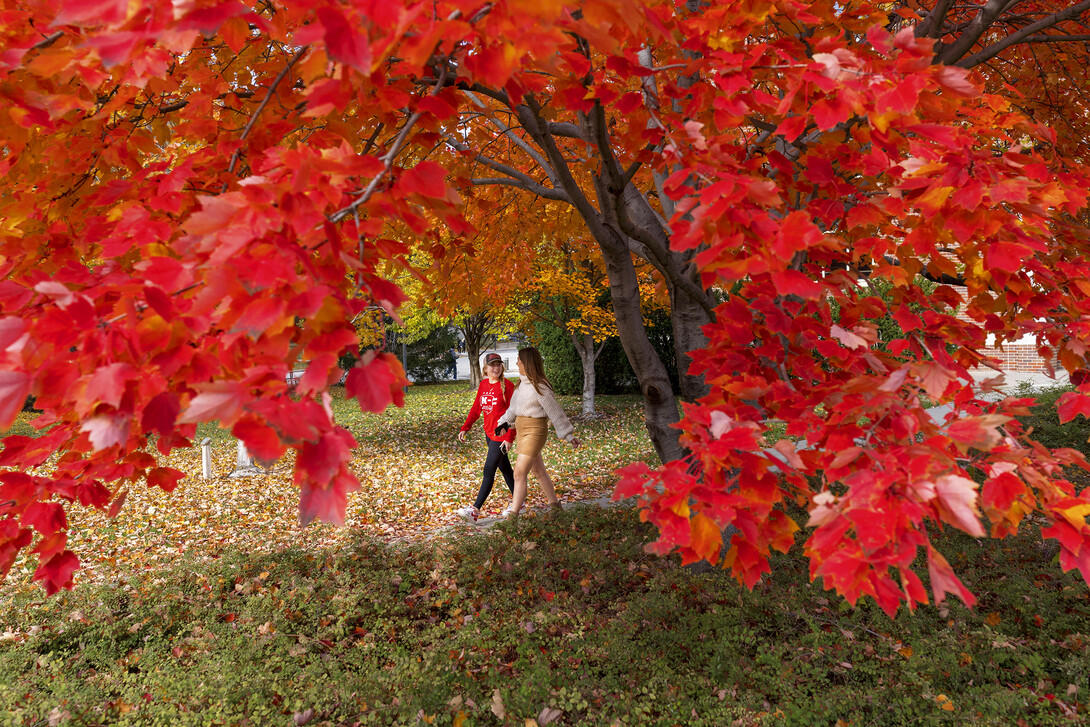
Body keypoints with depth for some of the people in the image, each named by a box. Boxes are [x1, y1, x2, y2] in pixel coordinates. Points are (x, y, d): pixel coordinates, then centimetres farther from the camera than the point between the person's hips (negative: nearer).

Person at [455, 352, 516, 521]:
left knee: (489, 470, -8)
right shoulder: (483, 385, 7)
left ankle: (475, 510, -8)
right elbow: (476, 408, 13)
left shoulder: (507, 386, -13)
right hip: (489, 432, 7)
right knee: (504, 467, 15)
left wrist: (510, 437, -19)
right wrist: (465, 428, 5)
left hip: (501, 434, -7)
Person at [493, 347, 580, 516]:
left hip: (535, 431, -9)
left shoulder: (539, 387, -17)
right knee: (539, 472, 17)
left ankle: (513, 513, -7)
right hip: (522, 431, 9)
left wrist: (569, 435, -11)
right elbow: (514, 406, 21)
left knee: (519, 473, -10)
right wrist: (504, 422, 15)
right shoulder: (523, 383, 8)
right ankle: (555, 504, 31)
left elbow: (555, 412, -14)